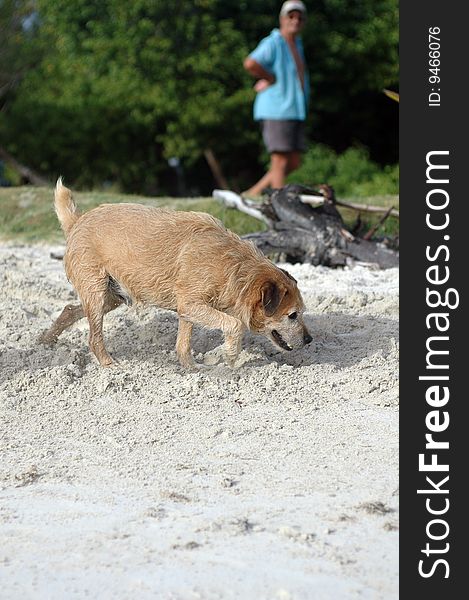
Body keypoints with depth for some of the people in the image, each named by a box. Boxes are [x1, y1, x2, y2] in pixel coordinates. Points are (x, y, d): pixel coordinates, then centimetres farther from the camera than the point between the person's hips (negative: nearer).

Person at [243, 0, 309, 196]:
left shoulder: (297, 44, 18)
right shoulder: (273, 43, -9)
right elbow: (250, 64, -25)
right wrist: (271, 79, -11)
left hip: (295, 112, 9)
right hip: (276, 111, -9)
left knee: (294, 163, 8)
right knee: (280, 162, -9)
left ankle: (253, 194, 15)